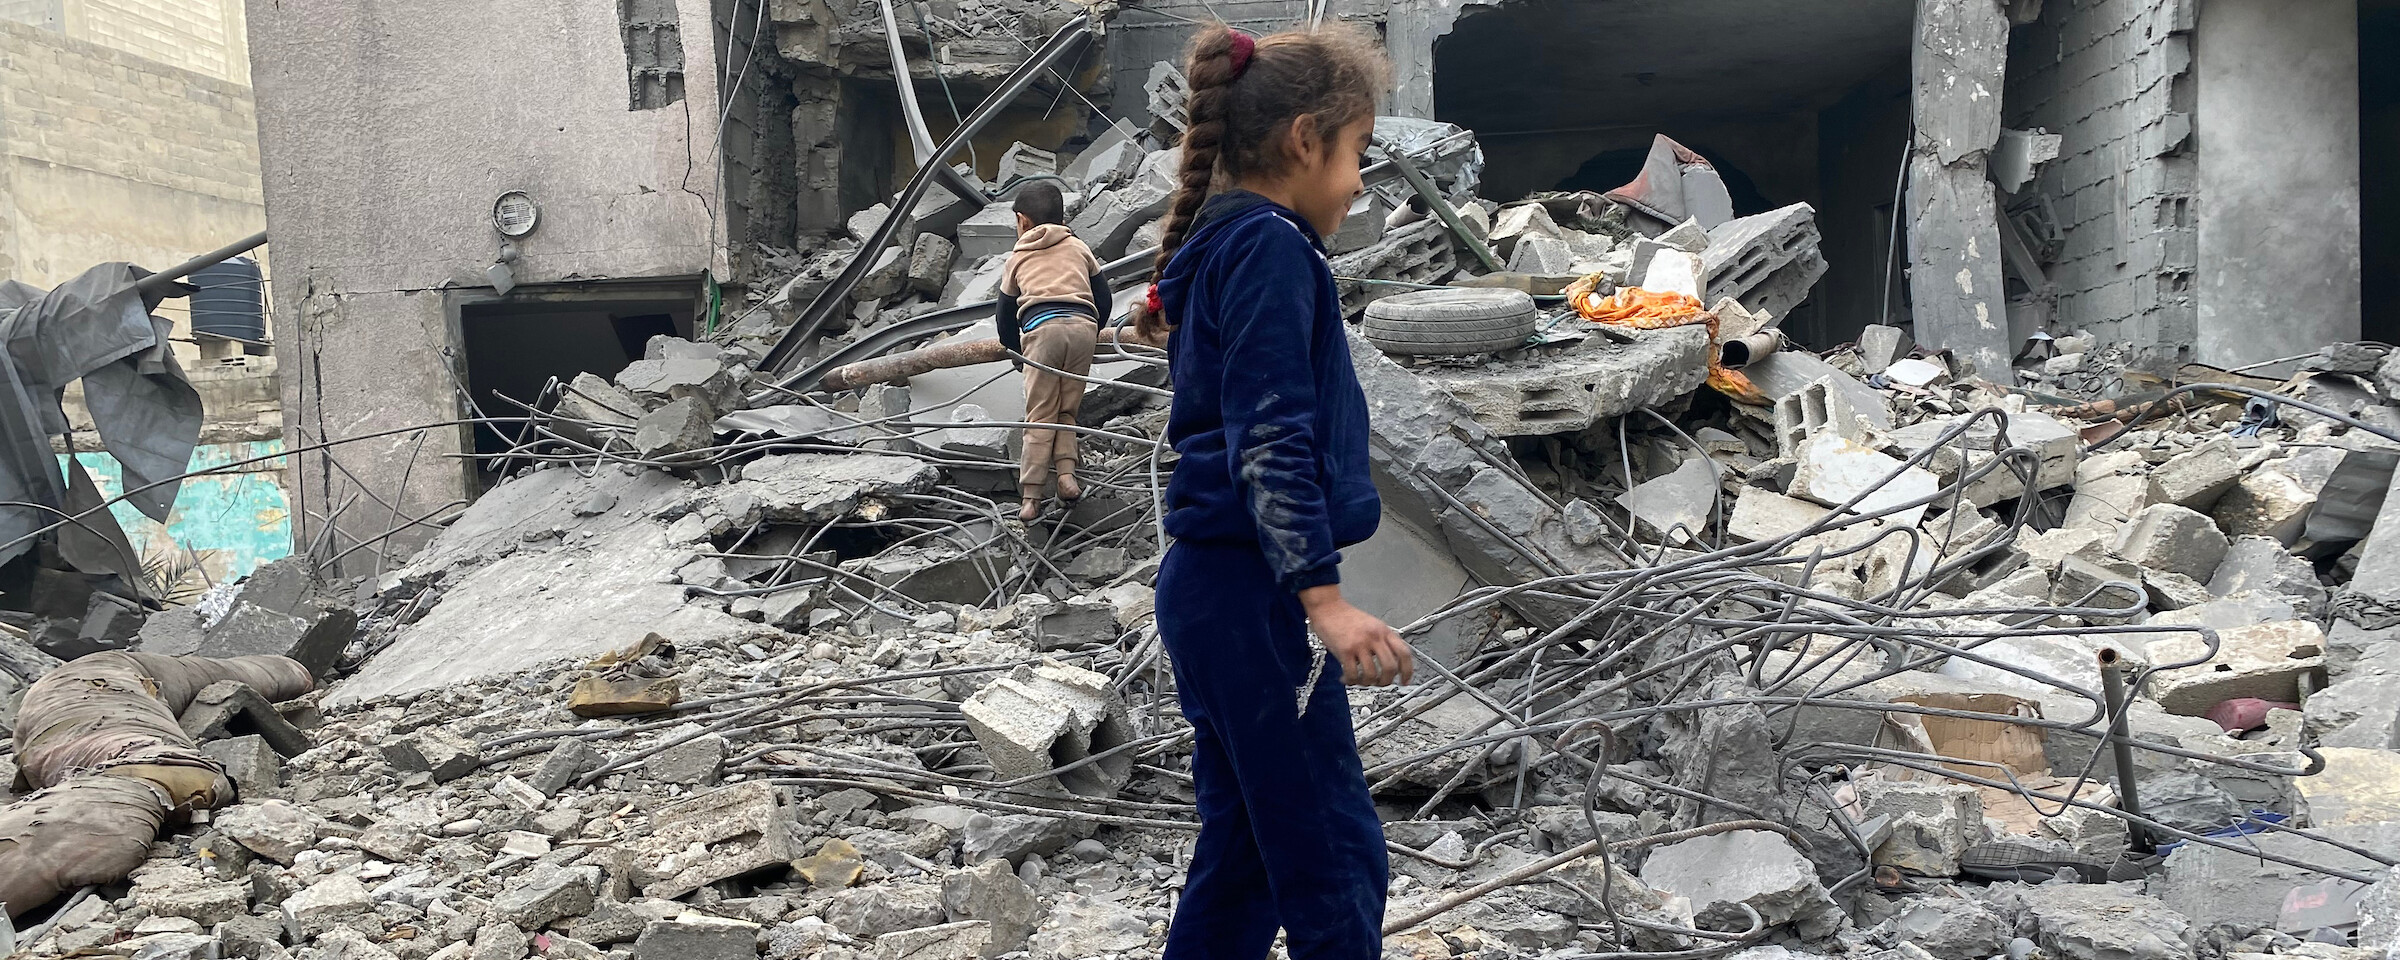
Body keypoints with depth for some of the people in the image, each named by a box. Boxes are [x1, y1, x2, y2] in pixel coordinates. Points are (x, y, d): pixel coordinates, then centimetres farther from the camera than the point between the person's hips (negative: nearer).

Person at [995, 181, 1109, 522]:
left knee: (1040, 417, 1)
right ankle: (1066, 474, -2)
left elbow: (1004, 314, 25)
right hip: (1083, 325, 2)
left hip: (1041, 327, -2)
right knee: (1067, 410, 16)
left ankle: (1031, 499, -3)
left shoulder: (1018, 258, 23)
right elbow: (1103, 297, 24)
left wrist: (1015, 348, 39)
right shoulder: (1079, 248, 26)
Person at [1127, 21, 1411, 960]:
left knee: (1245, 851, 15)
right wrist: (1323, 596, -24)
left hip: (1211, 586, 10)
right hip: (1250, 593, -10)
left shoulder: (1220, 245, 18)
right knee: (1336, 859, -4)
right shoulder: (1270, 247, -11)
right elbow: (1270, 438, -20)